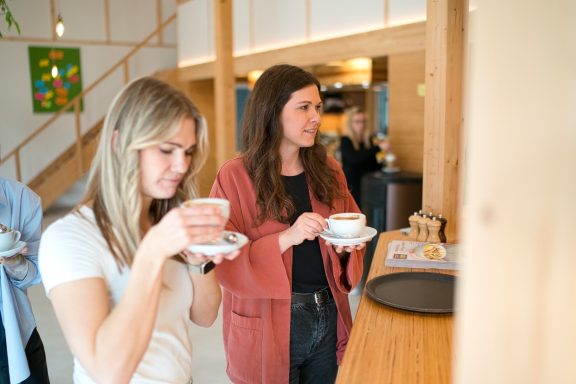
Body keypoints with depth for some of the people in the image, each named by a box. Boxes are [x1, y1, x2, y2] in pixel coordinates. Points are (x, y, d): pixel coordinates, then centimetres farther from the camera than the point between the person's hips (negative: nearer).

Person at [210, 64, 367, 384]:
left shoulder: (328, 170, 3)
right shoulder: (235, 177, -12)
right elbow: (225, 263, -16)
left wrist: (345, 247, -9)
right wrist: (286, 239, -28)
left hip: (328, 318, 5)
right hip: (268, 326, -4)